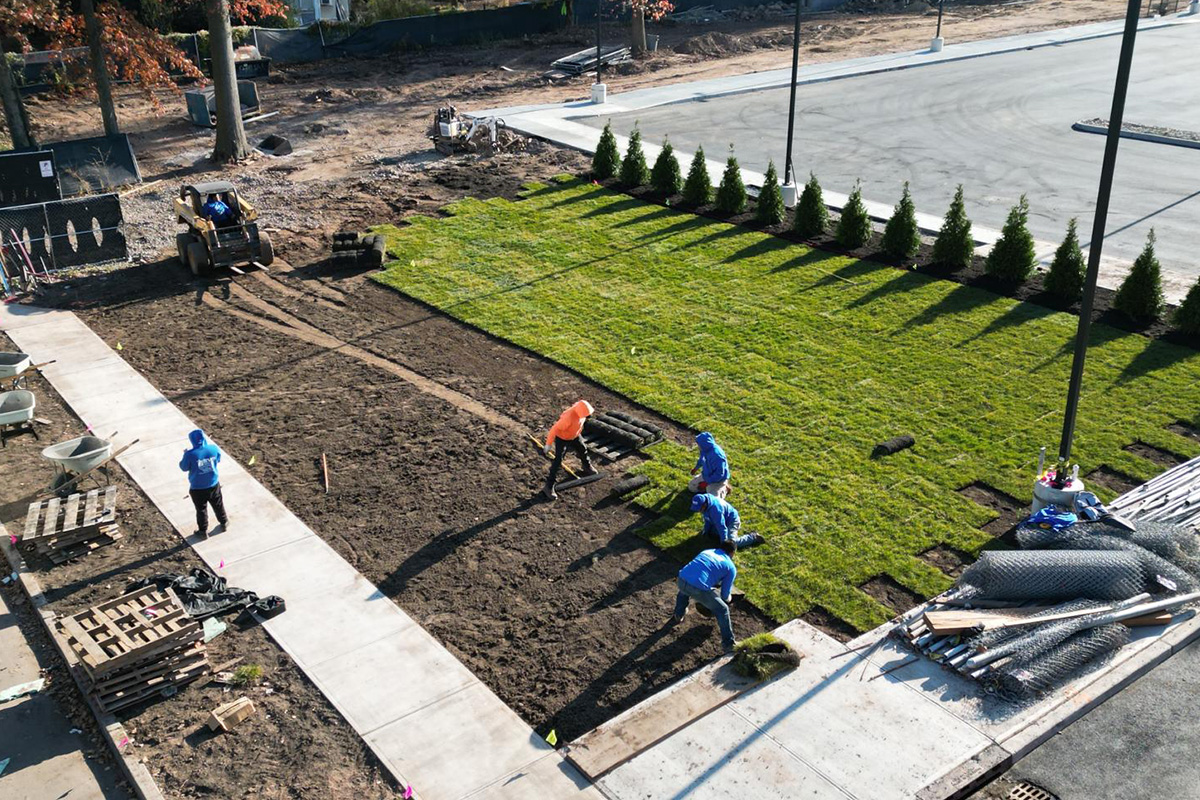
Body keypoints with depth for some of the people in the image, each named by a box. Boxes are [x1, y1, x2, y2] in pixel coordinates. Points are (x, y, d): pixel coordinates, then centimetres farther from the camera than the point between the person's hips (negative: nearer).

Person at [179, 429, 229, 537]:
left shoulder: (190, 454, -26)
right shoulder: (213, 448, -16)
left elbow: (184, 467, -9)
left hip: (197, 488, -3)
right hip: (213, 484, 3)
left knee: (201, 509, 18)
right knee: (218, 505, 25)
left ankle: (203, 530, 33)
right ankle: (224, 523, 43)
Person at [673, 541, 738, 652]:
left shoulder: (707, 551, 28)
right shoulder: (731, 567, 14)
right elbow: (725, 594, 17)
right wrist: (727, 597, 41)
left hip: (682, 580, 5)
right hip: (698, 588, -5)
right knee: (722, 610, 13)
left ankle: (679, 615, 58)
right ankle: (729, 645, 14)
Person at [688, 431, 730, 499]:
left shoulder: (717, 455, -37)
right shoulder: (705, 449, -12)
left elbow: (719, 474, -31)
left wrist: (706, 482, -26)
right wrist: (696, 468, 29)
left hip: (717, 480, -8)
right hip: (706, 475, 8)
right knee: (691, 487, 14)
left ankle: (724, 488, 9)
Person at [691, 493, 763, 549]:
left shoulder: (715, 508, -38)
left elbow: (721, 526, -33)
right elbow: (707, 519, 7)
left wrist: (724, 543, -28)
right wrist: (706, 532, 11)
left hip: (732, 521, -9)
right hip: (724, 519, 9)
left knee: (731, 543, -24)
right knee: (711, 532, 16)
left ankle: (753, 537, -8)